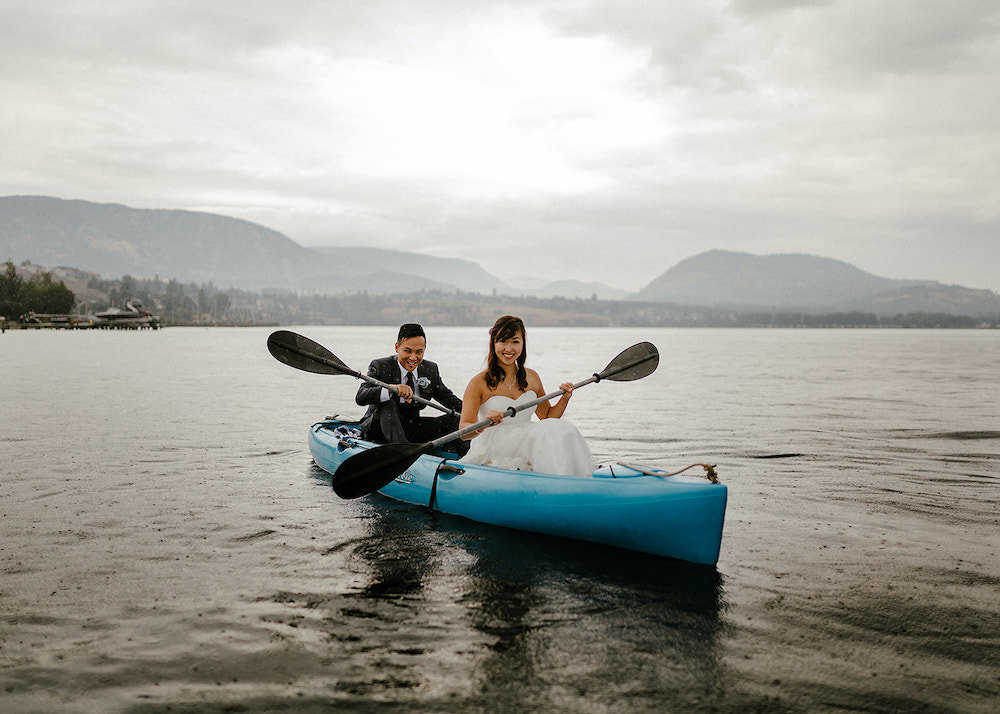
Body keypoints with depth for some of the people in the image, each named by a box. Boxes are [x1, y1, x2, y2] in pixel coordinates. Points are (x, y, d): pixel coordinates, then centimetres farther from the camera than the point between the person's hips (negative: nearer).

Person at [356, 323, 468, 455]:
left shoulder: (431, 370, 3)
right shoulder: (380, 366, -11)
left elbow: (448, 398, 17)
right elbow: (360, 397, -26)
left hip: (412, 428, 5)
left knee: (454, 419, -11)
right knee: (388, 404, -34)